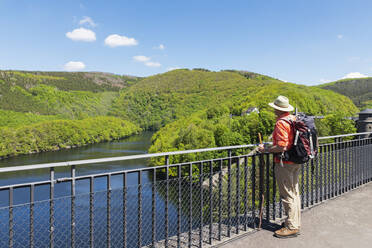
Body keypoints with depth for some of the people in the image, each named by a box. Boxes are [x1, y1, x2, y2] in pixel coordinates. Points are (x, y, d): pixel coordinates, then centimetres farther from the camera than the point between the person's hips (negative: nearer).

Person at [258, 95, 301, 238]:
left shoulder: (281, 123, -19)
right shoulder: (294, 119, 9)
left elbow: (281, 147, -26)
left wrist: (265, 149, -13)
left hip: (284, 163, -10)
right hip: (296, 162, 10)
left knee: (287, 195, -1)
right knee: (295, 193, 18)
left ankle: (292, 227, 9)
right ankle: (296, 222, 31)